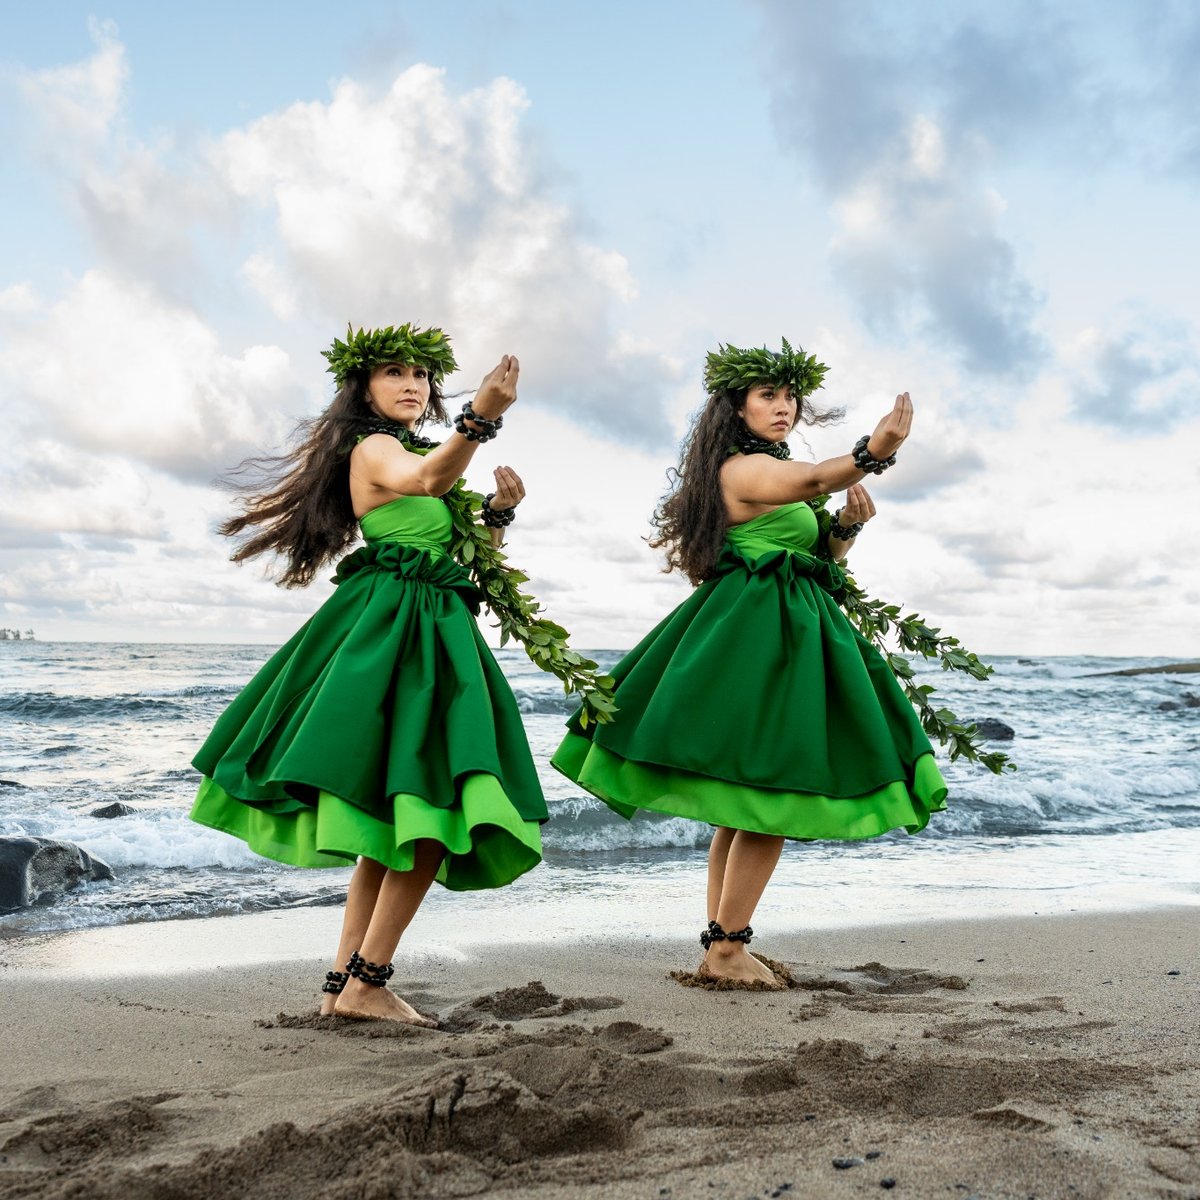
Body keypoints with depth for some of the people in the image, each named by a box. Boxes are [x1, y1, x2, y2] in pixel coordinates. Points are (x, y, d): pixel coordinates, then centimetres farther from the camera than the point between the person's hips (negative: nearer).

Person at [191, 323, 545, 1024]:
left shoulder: (418, 453, 25)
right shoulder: (372, 447, -3)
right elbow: (428, 479, -28)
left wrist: (498, 511, 5)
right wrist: (481, 417, -43)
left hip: (434, 626, 9)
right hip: (389, 621, -9)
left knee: (407, 813, 5)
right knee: (425, 813, -14)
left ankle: (346, 982, 9)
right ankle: (365, 983, -8)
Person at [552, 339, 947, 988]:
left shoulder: (761, 470, 21)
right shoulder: (745, 466, -10)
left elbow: (822, 554, 22)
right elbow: (811, 480, -33)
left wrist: (846, 525, 1)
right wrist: (872, 453, -50)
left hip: (787, 628, 11)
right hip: (760, 633, -11)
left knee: (746, 804, 12)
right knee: (771, 795, -10)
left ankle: (720, 945, 18)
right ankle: (728, 949, -4)